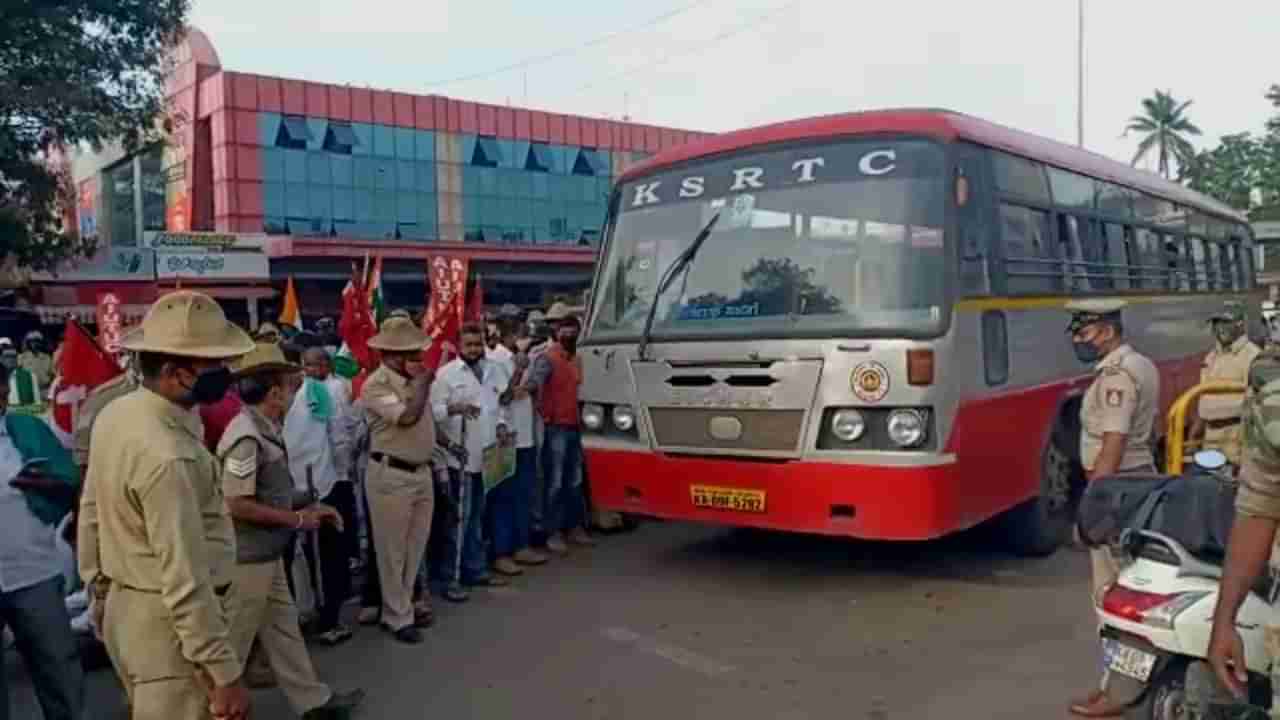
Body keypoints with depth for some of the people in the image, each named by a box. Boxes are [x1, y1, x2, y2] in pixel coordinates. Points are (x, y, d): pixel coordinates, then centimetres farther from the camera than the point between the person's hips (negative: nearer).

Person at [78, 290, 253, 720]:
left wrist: (100, 589, 24)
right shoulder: (167, 455, -29)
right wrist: (225, 675, -22)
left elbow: (91, 515, 12)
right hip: (169, 625, -9)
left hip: (125, 606, 9)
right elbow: (186, 582, -28)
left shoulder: (115, 414, 0)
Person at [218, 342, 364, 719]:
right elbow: (236, 504, -27)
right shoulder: (247, 436, -24)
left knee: (283, 627, 17)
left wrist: (309, 506, 6)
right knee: (233, 640, 7)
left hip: (267, 554, 9)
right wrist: (296, 519, -19)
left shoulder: (266, 429, 6)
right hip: (246, 558, -9)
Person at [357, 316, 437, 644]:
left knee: (415, 547, 16)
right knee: (393, 550, 5)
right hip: (391, 475, -8)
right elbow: (407, 416, -29)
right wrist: (423, 380, -18)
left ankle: (403, 606, 32)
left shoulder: (414, 380, 9)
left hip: (422, 472, 8)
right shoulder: (376, 385, -16)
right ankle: (398, 617, 17)